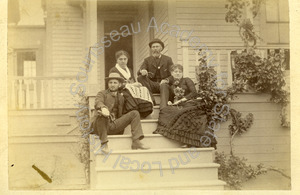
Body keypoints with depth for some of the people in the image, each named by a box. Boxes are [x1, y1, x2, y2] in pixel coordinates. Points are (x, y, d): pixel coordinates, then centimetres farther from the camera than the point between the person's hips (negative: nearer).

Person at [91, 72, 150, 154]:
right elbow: (98, 102, -18)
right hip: (99, 126, -5)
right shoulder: (102, 93, 5)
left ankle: (136, 142, -21)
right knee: (102, 113, -37)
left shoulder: (121, 98, 20)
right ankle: (104, 143, -31)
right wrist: (103, 108, -43)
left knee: (135, 113, -7)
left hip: (113, 126, 5)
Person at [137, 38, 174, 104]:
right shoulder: (147, 60, 15)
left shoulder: (168, 59, 13)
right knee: (140, 77, -26)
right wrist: (142, 71, -28)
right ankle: (151, 100, -35)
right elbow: (139, 71, 0)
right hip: (152, 85, 2)